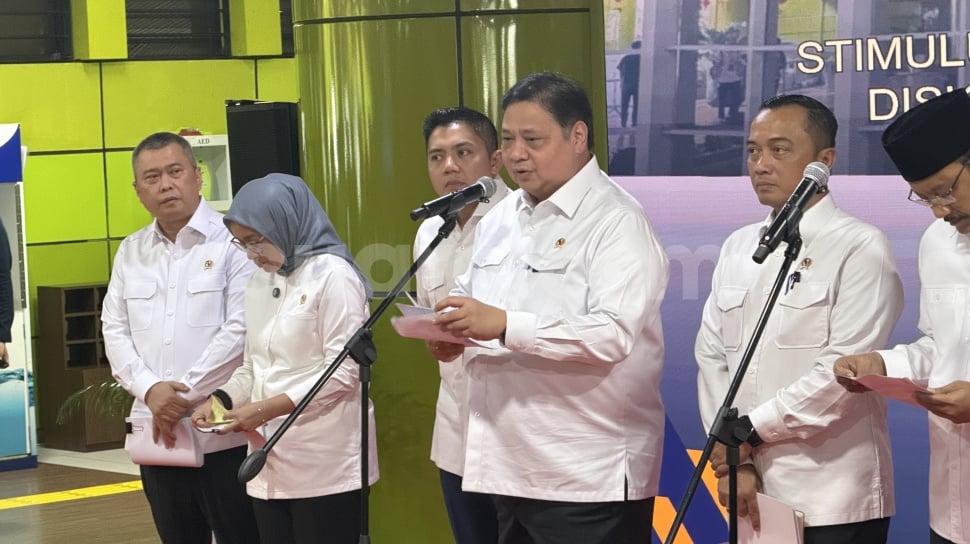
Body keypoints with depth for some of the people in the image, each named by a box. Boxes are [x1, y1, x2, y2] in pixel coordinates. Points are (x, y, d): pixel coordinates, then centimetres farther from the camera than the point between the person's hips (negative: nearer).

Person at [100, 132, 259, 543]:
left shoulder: (234, 240, -6)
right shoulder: (130, 252, 13)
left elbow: (241, 329, -13)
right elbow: (115, 332, 9)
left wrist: (184, 394, -12)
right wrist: (150, 389, -9)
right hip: (157, 435, 5)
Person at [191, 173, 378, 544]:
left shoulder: (333, 276, -8)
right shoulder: (259, 283, 16)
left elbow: (344, 371, -15)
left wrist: (264, 409, -18)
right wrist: (222, 400, -1)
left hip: (325, 465, -7)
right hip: (271, 464, 7)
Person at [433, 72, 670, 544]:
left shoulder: (616, 221, -10)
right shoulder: (500, 218, 15)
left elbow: (614, 333, -23)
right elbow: (469, 295, 23)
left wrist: (505, 325, -29)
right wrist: (451, 328, -1)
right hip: (509, 468, 8)